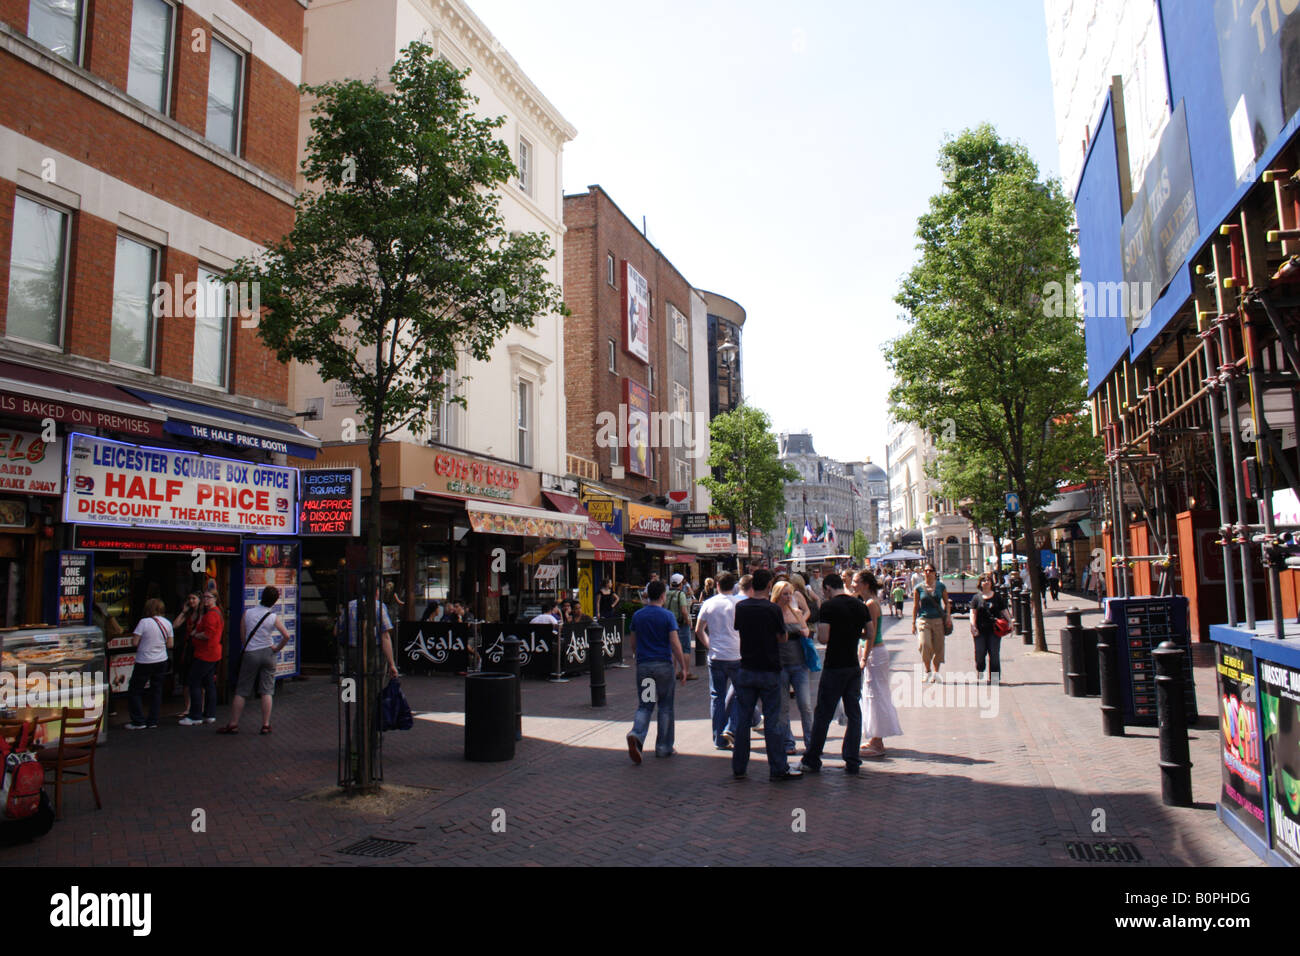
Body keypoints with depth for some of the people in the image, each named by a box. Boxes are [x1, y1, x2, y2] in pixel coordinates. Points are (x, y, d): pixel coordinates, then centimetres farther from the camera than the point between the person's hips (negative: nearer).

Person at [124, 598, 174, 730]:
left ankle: (139, 721, 6)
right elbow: (170, 644, 6)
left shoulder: (144, 622, -14)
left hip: (144, 662, -5)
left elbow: (134, 642, -14)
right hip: (161, 661, 5)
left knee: (133, 692, 8)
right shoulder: (167, 623, 1)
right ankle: (152, 721, 15)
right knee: (156, 691, 13)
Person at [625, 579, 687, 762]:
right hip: (664, 665, -3)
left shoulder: (637, 616, 5)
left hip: (643, 666, 3)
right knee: (665, 707, 10)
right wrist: (682, 668, -5)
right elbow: (675, 643, -10)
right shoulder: (667, 616, -7)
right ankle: (663, 748, 16)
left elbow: (632, 644, 11)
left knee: (644, 705, 8)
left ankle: (636, 734, -19)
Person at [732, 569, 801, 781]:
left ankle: (738, 768, 16)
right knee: (771, 720, 3)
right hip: (769, 671, -4)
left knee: (742, 719, 9)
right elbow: (783, 639, -4)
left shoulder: (740, 607, -1)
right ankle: (778, 768, 9)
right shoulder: (773, 609, -13)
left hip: (746, 670, 4)